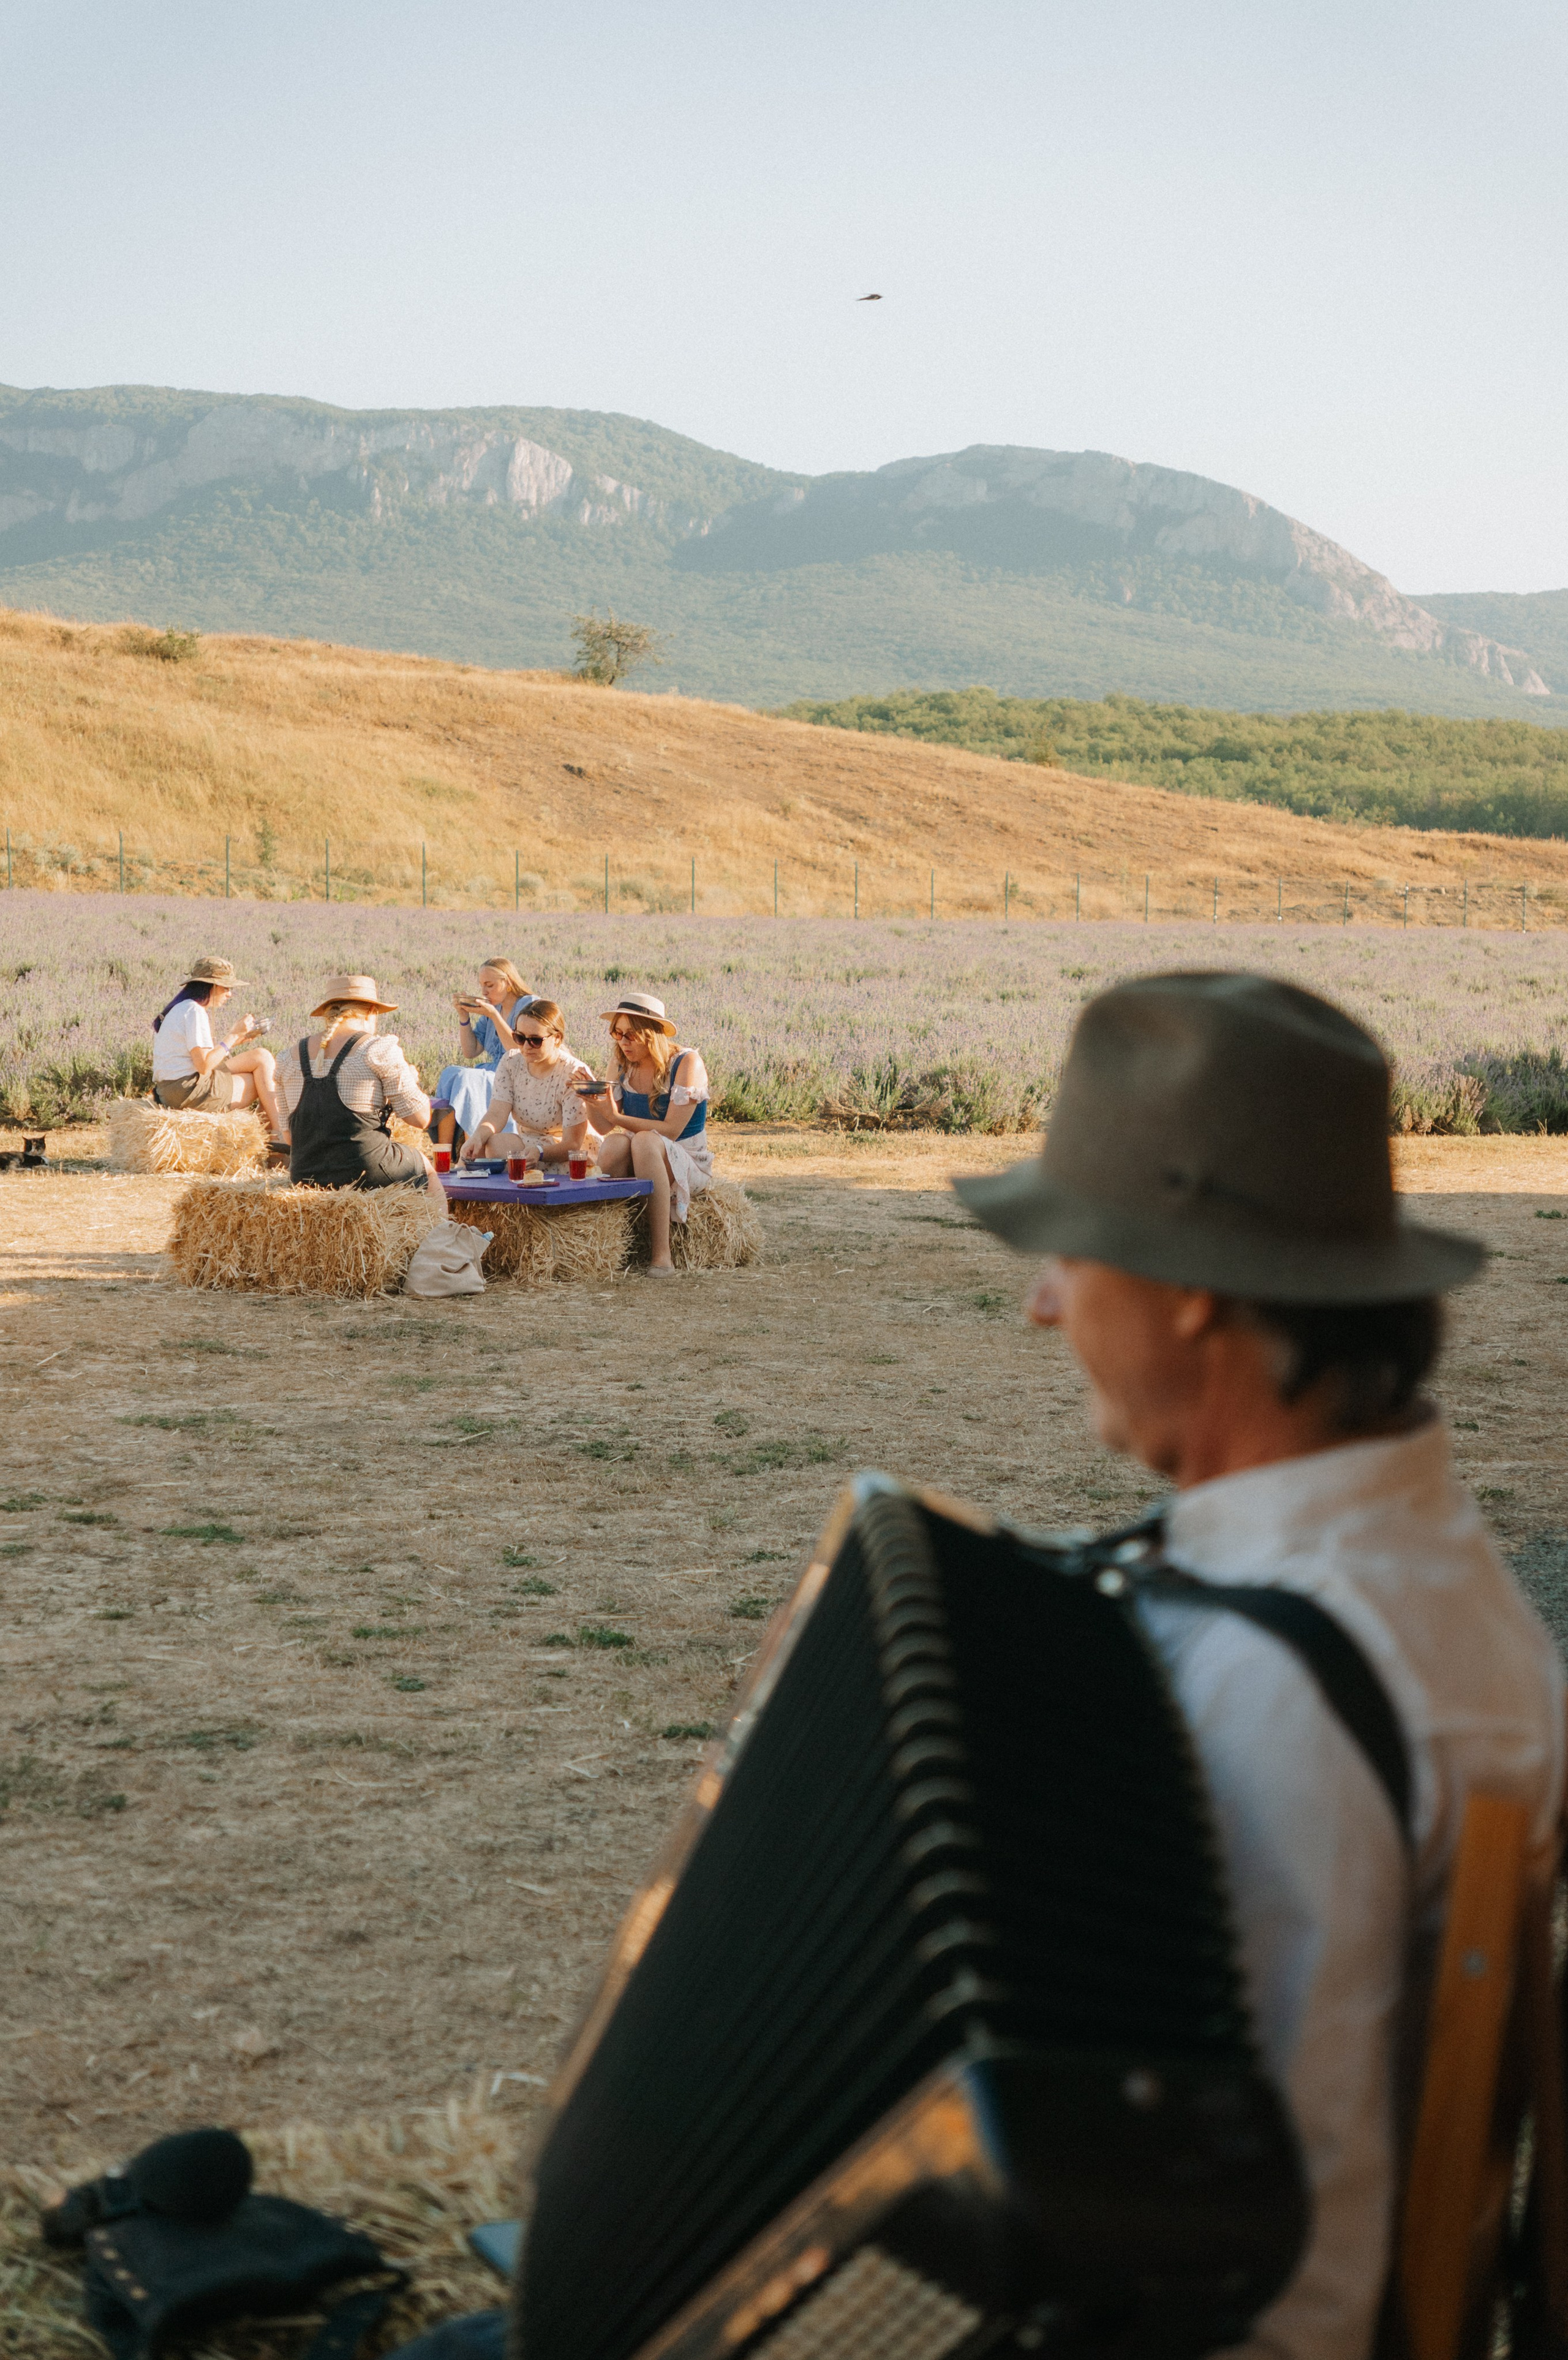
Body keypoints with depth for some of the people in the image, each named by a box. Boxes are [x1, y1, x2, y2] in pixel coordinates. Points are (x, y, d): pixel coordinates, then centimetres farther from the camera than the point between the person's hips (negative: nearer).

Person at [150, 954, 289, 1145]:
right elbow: (204, 1065, -20)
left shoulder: (180, 1009, 17)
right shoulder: (195, 1011, -15)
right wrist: (233, 1037, -11)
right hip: (190, 1091, -10)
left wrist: (236, 1039, 13)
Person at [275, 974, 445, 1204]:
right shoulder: (380, 1049, -9)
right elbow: (421, 1118, -6)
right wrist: (411, 1078, 13)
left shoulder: (290, 1057, 7)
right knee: (426, 1169, 27)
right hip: (364, 1174, -5)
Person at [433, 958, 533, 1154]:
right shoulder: (493, 1009, 16)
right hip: (494, 1074, 7)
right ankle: (441, 1150, -27)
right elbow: (471, 1052, 14)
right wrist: (464, 1016, 2)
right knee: (449, 1074, -18)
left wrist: (493, 1015, -20)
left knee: (466, 1078, -27)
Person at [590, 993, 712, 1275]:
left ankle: (662, 1254, -40)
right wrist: (590, 1099, -18)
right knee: (614, 1143, -31)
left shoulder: (687, 1063, -11)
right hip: (641, 1159, 4)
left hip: (687, 1164, -4)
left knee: (646, 1141, -37)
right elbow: (605, 1127, 1)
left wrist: (618, 1117, -24)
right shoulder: (621, 1065, 5)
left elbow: (671, 1130, -18)